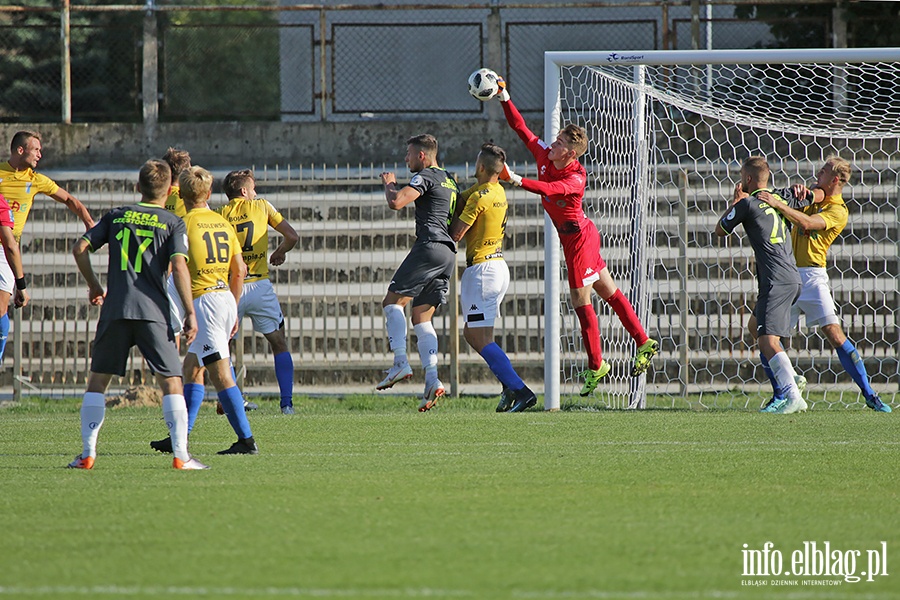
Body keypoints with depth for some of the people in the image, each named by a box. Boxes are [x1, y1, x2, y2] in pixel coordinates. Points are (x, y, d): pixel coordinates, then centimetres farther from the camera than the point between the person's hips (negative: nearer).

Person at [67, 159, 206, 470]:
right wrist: (190, 313, -5)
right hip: (153, 311, -2)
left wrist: (93, 285, 22)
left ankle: (87, 453, 4)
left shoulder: (116, 216, 13)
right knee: (171, 382, 2)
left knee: (97, 380, 11)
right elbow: (179, 267, -8)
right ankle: (181, 455, -7)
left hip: (115, 310, 2)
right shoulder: (172, 223, 4)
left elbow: (80, 248, 8)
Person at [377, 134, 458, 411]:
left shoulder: (425, 177, -4)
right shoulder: (450, 182, 25)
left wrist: (389, 183, 5)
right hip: (449, 253, 9)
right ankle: (432, 379, -6)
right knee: (421, 317, 8)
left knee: (393, 301, -5)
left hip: (430, 246, -9)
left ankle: (400, 362, -19)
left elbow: (395, 202, -17)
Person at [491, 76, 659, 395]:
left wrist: (517, 180, -56)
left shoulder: (576, 178, -26)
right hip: (574, 235, 9)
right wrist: (504, 99, -10)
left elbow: (550, 189, -45)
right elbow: (520, 127, -1)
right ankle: (644, 343, 23)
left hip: (578, 237, -9)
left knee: (581, 301, -2)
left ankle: (596, 365, 8)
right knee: (609, 292, 15)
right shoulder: (544, 155, -5)